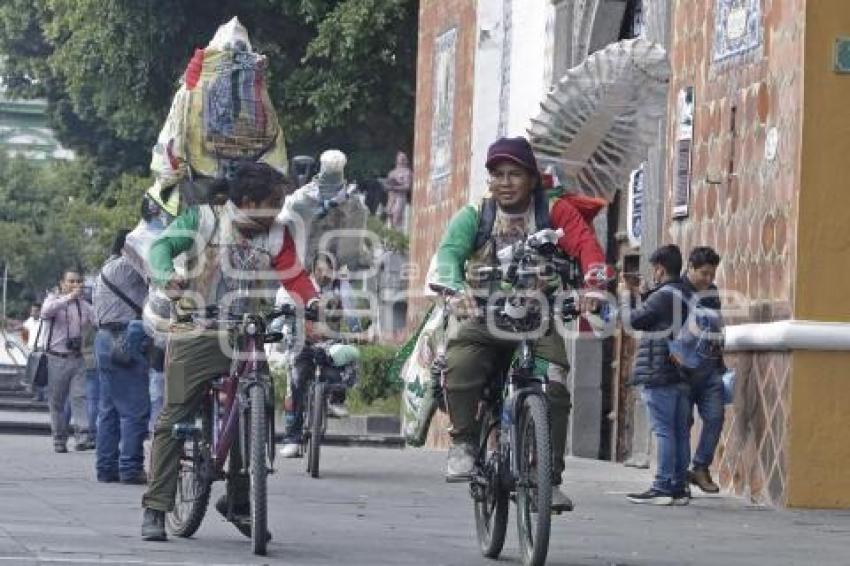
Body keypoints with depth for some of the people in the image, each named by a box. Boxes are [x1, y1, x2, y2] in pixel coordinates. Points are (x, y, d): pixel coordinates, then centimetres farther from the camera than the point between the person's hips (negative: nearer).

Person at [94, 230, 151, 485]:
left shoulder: (105, 270, 24)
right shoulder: (127, 265, -7)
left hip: (104, 337, 10)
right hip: (126, 340, -10)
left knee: (109, 408, 10)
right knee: (135, 409, -9)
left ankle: (106, 467, 10)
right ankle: (130, 468, -12)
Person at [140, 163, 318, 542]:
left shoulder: (275, 236, 6)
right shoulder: (203, 219, -5)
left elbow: (295, 275, -4)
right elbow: (163, 244, -15)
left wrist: (313, 302, -25)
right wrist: (168, 276, -37)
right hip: (196, 337, -4)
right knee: (173, 419, -7)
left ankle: (237, 502, 22)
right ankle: (155, 509, -4)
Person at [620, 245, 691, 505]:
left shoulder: (662, 296, -13)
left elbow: (632, 320, -10)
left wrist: (626, 296, 6)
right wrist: (638, 295, 21)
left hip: (659, 374, -8)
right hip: (684, 374, 8)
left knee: (663, 430, -8)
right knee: (680, 431, 8)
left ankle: (662, 487, -9)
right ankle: (679, 486, 10)